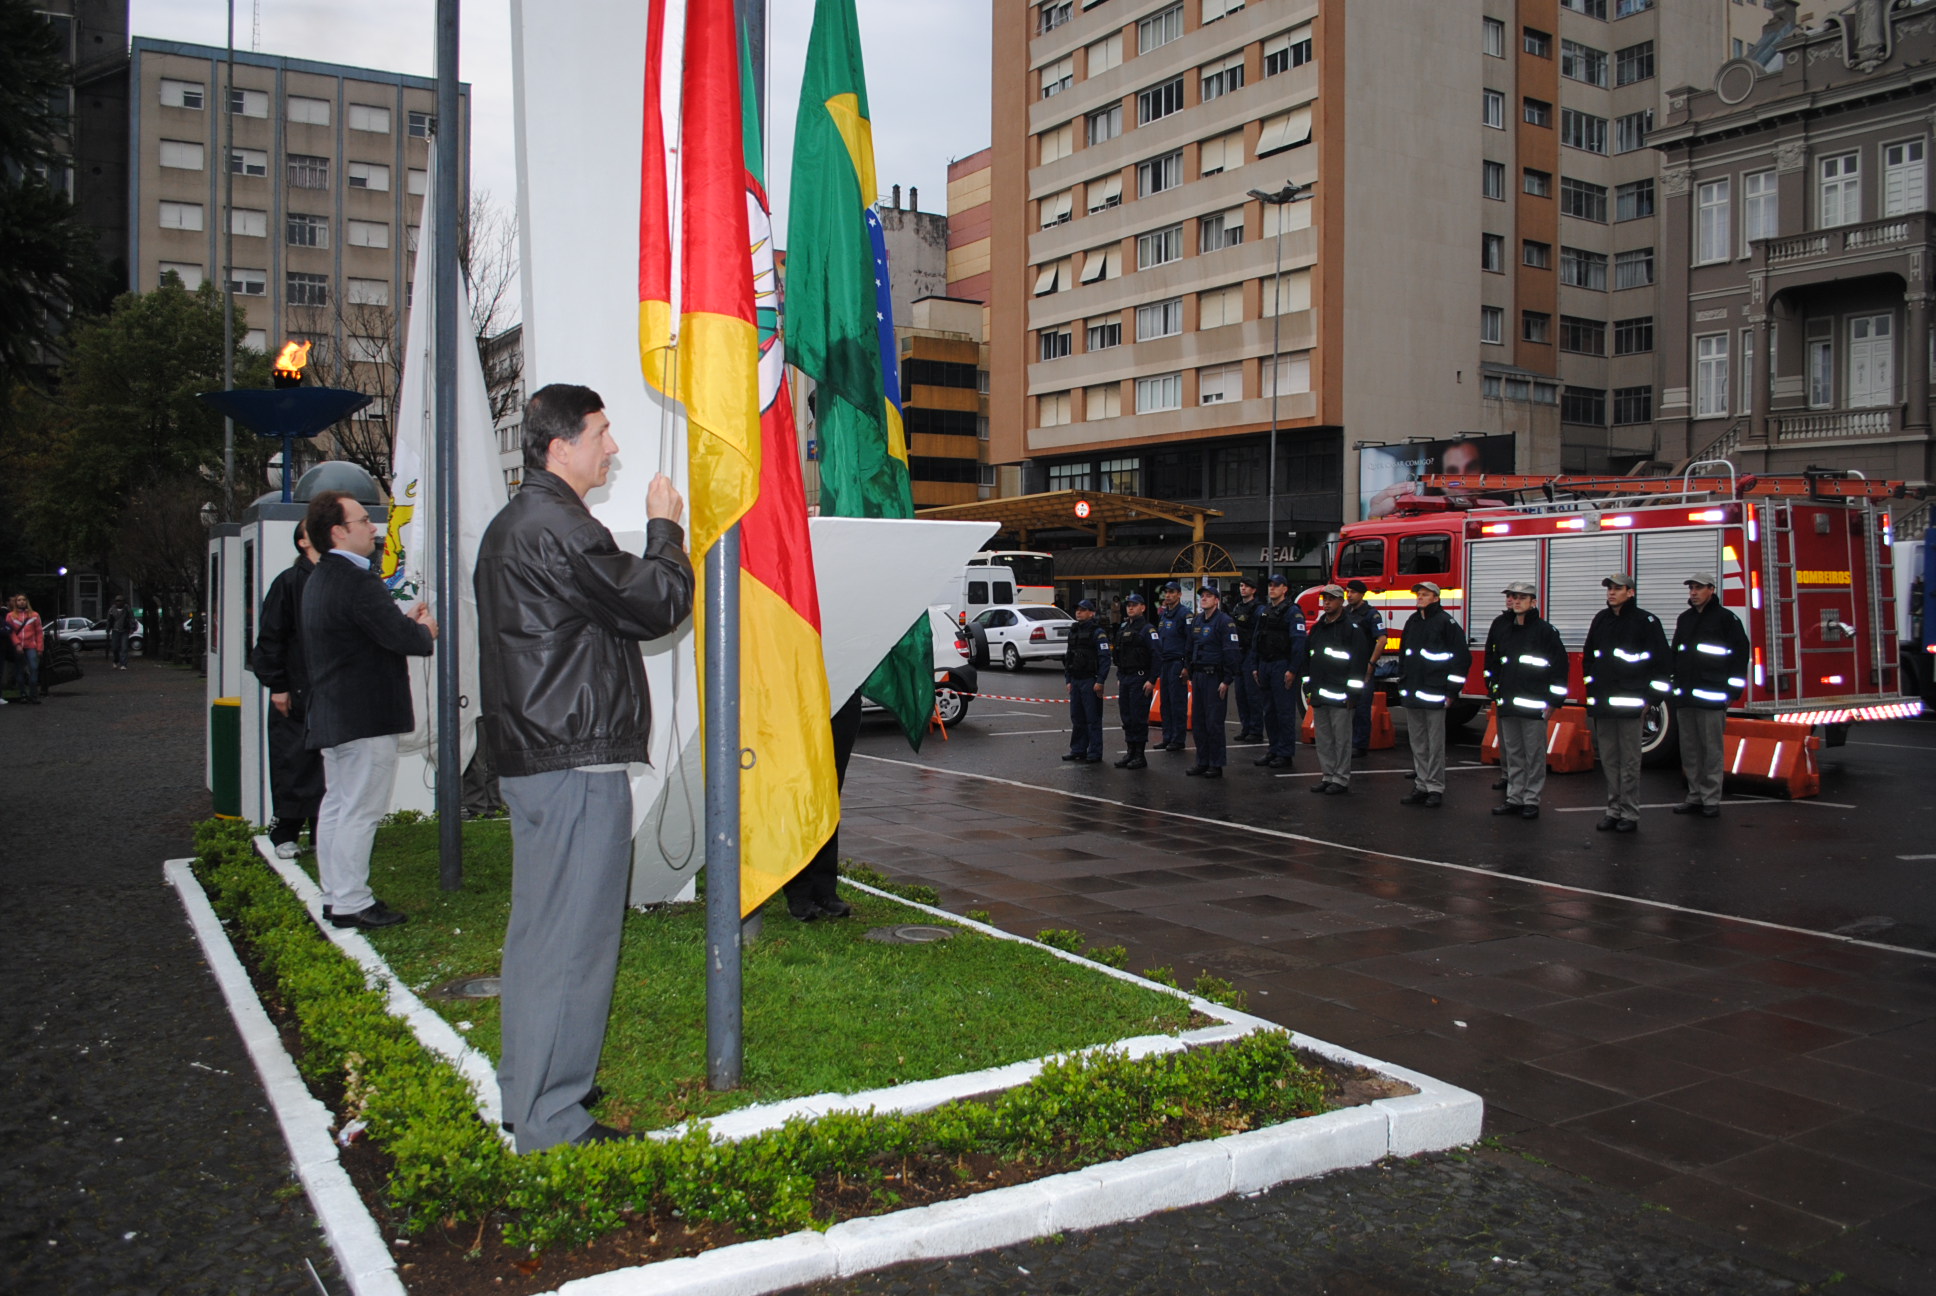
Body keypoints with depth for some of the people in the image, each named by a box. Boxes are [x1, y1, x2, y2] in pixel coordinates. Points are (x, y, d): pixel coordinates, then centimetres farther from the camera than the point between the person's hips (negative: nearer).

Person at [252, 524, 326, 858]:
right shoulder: (288, 582, -4)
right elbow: (270, 639, -5)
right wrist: (277, 685, -9)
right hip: (295, 693, -4)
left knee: (330, 764, 6)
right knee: (292, 764, 1)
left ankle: (323, 832, 15)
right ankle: (284, 836, 12)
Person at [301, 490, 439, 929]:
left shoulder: (319, 579, 14)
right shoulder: (357, 582, -21)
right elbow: (404, 639, -24)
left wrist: (406, 621, 6)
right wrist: (424, 630, -4)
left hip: (331, 712, 11)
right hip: (365, 716, -11)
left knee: (336, 805, 16)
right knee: (360, 811, -4)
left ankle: (335, 897, 24)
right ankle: (351, 903, 1)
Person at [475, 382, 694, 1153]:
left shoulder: (511, 526, 17)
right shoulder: (560, 530, -17)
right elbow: (659, 605, -14)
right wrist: (665, 527, -3)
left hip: (528, 758, 11)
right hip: (578, 766, -11)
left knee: (536, 931, 18)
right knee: (571, 940, -4)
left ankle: (522, 1093, 29)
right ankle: (551, 1122, 4)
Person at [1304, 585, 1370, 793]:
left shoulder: (1352, 628, -6)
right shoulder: (1316, 628, 15)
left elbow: (1359, 661, -11)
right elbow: (1307, 657, 21)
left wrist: (1353, 692, -14)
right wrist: (1308, 687, 15)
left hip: (1340, 695, -7)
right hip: (1319, 696, 7)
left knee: (1341, 737, -2)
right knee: (1322, 738, 10)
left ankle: (1341, 779, 4)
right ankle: (1327, 775, 18)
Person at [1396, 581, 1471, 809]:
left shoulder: (1447, 622, -6)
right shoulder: (1412, 622, 14)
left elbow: (1462, 657, -8)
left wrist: (1452, 690, -10)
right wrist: (1402, 685, 18)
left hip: (1434, 694, -7)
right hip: (1412, 695, 7)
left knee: (1435, 744, -2)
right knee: (1417, 744, 10)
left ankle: (1436, 789, 4)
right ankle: (1421, 786, 17)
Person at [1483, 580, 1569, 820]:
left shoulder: (1545, 630, -4)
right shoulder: (1500, 627, 10)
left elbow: (1560, 665, -5)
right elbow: (1491, 661, 21)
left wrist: (1553, 701, -7)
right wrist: (1494, 691, 17)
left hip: (1533, 705, -5)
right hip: (1506, 704, 5)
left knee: (1534, 755, 1)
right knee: (1512, 755, 11)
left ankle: (1531, 800, 8)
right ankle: (1514, 798, 18)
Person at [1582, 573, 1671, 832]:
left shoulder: (1646, 621, -4)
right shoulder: (1600, 620, 13)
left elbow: (1662, 663, -5)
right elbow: (1588, 658, 22)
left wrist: (1652, 698, -7)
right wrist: (1592, 693, 17)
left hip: (1629, 704, -5)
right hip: (1602, 704, 5)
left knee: (1629, 762, -1)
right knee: (1608, 761, 8)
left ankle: (1630, 814, 4)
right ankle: (1613, 810, 15)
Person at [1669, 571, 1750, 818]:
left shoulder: (1726, 618, -3)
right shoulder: (1684, 619, 16)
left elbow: (1740, 652, -6)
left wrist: (1733, 688, -10)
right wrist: (1674, 684, 17)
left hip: (1711, 696, -6)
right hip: (1685, 697, 6)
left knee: (1712, 750, -3)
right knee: (1689, 750, 9)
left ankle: (1711, 801, 1)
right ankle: (1695, 797, 16)